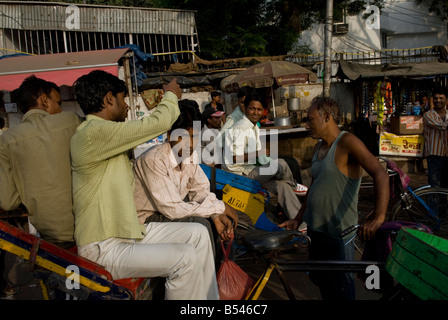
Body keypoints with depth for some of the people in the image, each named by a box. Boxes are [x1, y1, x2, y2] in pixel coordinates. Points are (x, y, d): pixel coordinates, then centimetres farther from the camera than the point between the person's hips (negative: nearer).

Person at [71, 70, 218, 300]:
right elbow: (158, 123, -19)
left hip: (127, 232, 10)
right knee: (185, 258, -23)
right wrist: (171, 95, 0)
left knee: (197, 234, 4)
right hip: (104, 249, -10)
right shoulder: (93, 133, -19)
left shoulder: (103, 133, 13)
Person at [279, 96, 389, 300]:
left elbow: (380, 174, -25)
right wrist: (298, 219, 16)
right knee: (319, 279, 20)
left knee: (340, 288, 3)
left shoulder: (347, 142, -14)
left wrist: (378, 217, -36)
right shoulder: (318, 148, 12)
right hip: (315, 228, 8)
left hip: (338, 232, -8)